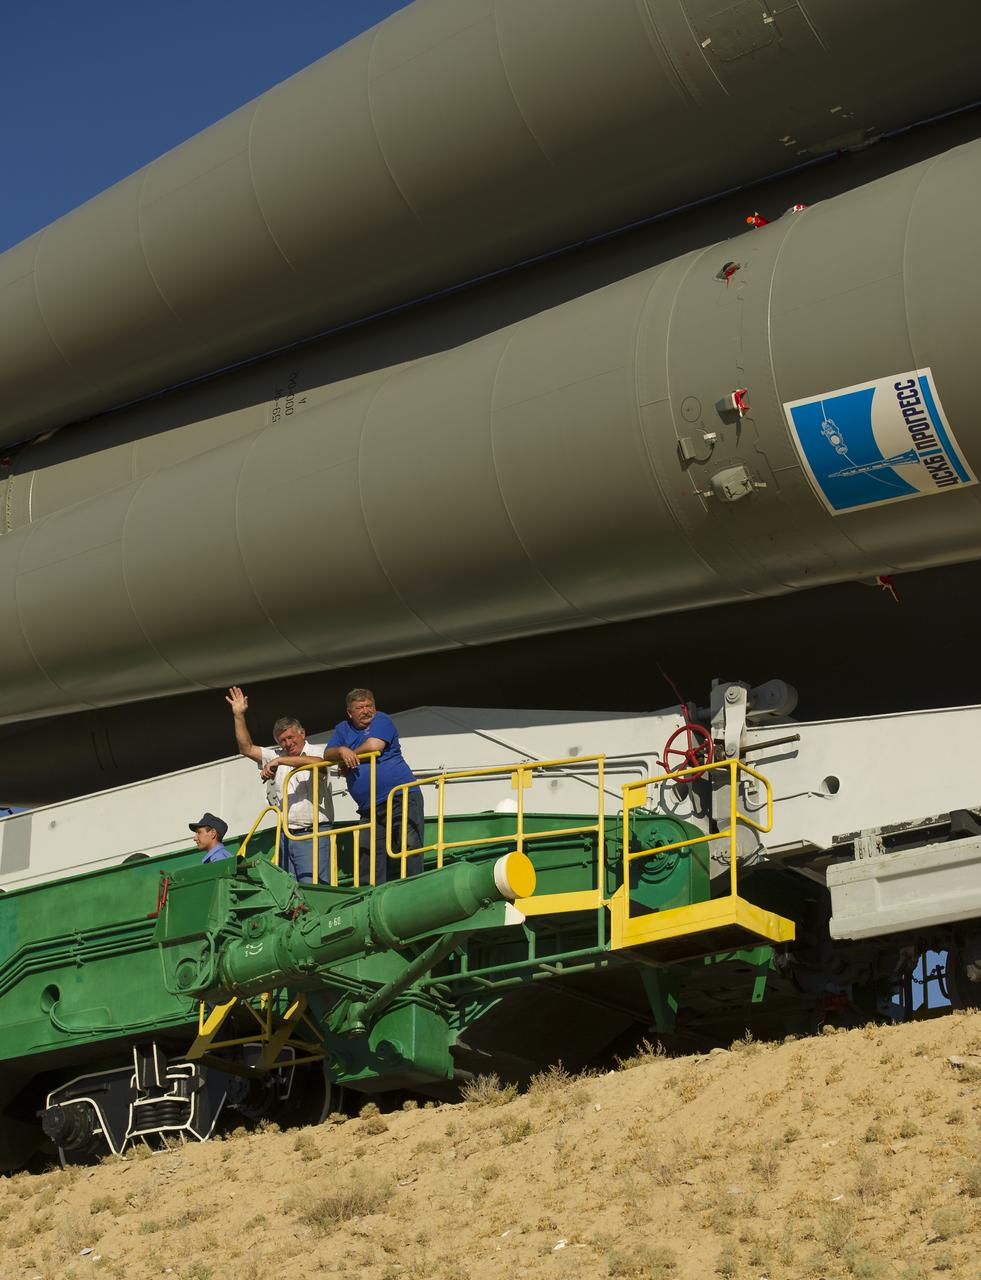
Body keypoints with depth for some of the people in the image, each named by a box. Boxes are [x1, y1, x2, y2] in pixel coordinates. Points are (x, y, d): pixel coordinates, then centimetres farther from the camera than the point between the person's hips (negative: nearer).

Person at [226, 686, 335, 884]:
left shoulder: (316, 752, 1)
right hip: (285, 835, 6)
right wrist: (238, 716, 6)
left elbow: (317, 762, -23)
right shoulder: (276, 756, 20)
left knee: (311, 887, -14)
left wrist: (279, 761, -23)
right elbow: (246, 748, 15)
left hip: (312, 834, -6)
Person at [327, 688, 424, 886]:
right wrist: (342, 751, -16)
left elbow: (373, 746, -16)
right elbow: (328, 754, 6)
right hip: (369, 808, 6)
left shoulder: (381, 720, 0)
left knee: (409, 848, -11)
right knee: (367, 854, 0)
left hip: (401, 797, -5)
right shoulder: (343, 729, 17)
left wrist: (348, 761, -2)